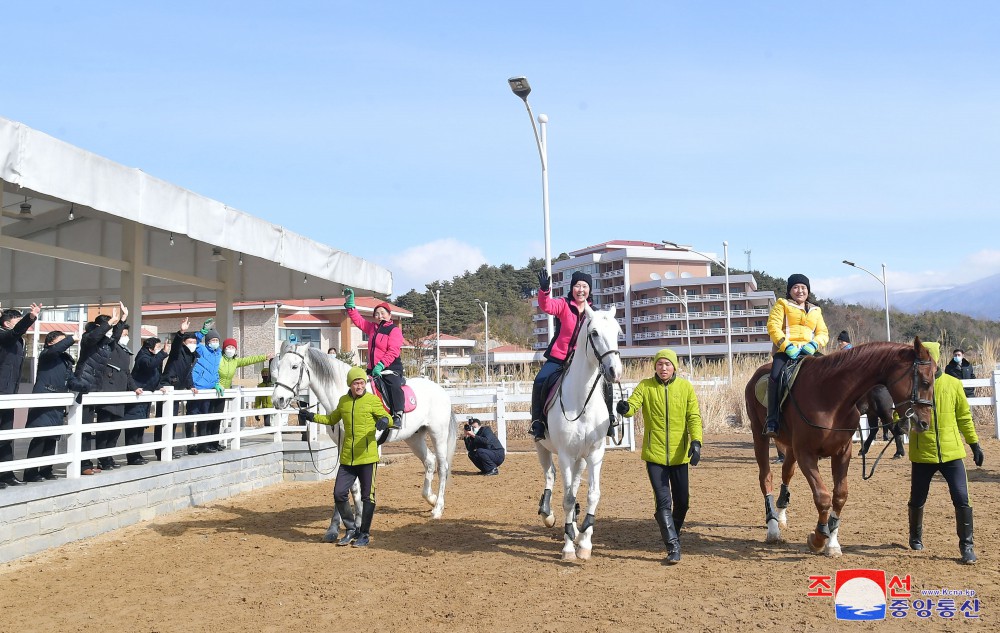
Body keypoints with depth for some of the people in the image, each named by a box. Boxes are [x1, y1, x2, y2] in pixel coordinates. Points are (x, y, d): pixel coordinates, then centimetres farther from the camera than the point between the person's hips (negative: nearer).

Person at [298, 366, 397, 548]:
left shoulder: (373, 400, -4)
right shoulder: (343, 401, 10)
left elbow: (386, 419, -6)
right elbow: (332, 419, 27)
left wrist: (385, 421, -29)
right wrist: (313, 417, 16)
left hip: (367, 457, -5)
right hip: (347, 458, 5)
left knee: (367, 496, 3)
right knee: (339, 494, 2)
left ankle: (365, 534, 17)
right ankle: (352, 529, 20)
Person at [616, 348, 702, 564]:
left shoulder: (685, 387, 0)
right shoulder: (645, 386, -2)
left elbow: (694, 417, -4)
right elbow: (633, 404, -16)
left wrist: (696, 442, -18)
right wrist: (625, 408, -40)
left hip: (679, 454, 2)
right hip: (654, 454, -1)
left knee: (682, 501, 10)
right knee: (663, 501, -5)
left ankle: (673, 535, 37)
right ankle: (673, 547, 1)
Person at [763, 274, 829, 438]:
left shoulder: (815, 311, 26)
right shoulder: (782, 305, 13)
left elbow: (823, 333, 18)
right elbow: (773, 326, -1)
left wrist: (814, 344, -6)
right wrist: (787, 346, -15)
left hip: (809, 351, 4)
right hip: (785, 350, -3)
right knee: (776, 376, -31)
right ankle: (772, 420, -30)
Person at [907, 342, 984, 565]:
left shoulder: (953, 384, 1)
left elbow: (964, 417, 10)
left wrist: (974, 444, 11)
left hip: (951, 452, 0)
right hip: (922, 454, 0)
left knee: (961, 499, -8)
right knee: (917, 500, 12)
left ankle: (966, 545, 6)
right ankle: (915, 537, 38)